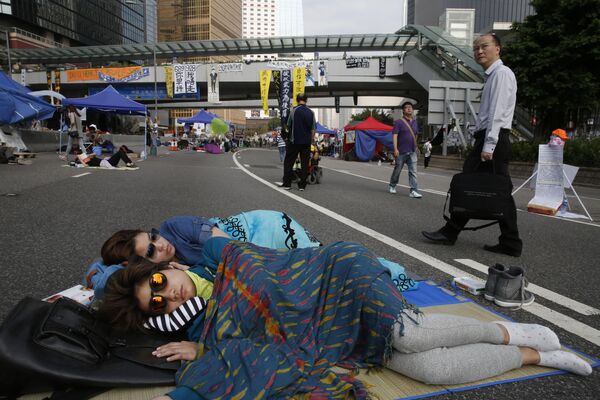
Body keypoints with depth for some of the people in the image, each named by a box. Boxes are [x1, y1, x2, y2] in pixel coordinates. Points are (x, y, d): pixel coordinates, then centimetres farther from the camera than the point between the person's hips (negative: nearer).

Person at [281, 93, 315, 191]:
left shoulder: (294, 110, -5)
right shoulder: (311, 112, 3)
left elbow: (288, 126, 2)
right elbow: (313, 129, 5)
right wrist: (312, 140, 14)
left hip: (295, 141, -2)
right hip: (307, 142, 3)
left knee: (288, 162, 7)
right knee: (305, 163, 6)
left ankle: (287, 184, 5)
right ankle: (302, 185, 7)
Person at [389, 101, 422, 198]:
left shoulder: (414, 122, 13)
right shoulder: (399, 122, -6)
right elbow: (394, 135, -14)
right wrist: (395, 149, -24)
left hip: (412, 152, 4)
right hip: (401, 152, -4)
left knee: (413, 172, -5)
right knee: (397, 170, 9)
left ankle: (413, 191, -7)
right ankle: (392, 186, 31)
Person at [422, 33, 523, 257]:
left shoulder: (501, 73, -6)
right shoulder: (493, 75, 24)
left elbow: (496, 113, -16)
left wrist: (488, 146, -22)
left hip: (492, 140, -10)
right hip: (492, 140, 10)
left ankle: (450, 233, 3)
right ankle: (510, 243, 10)